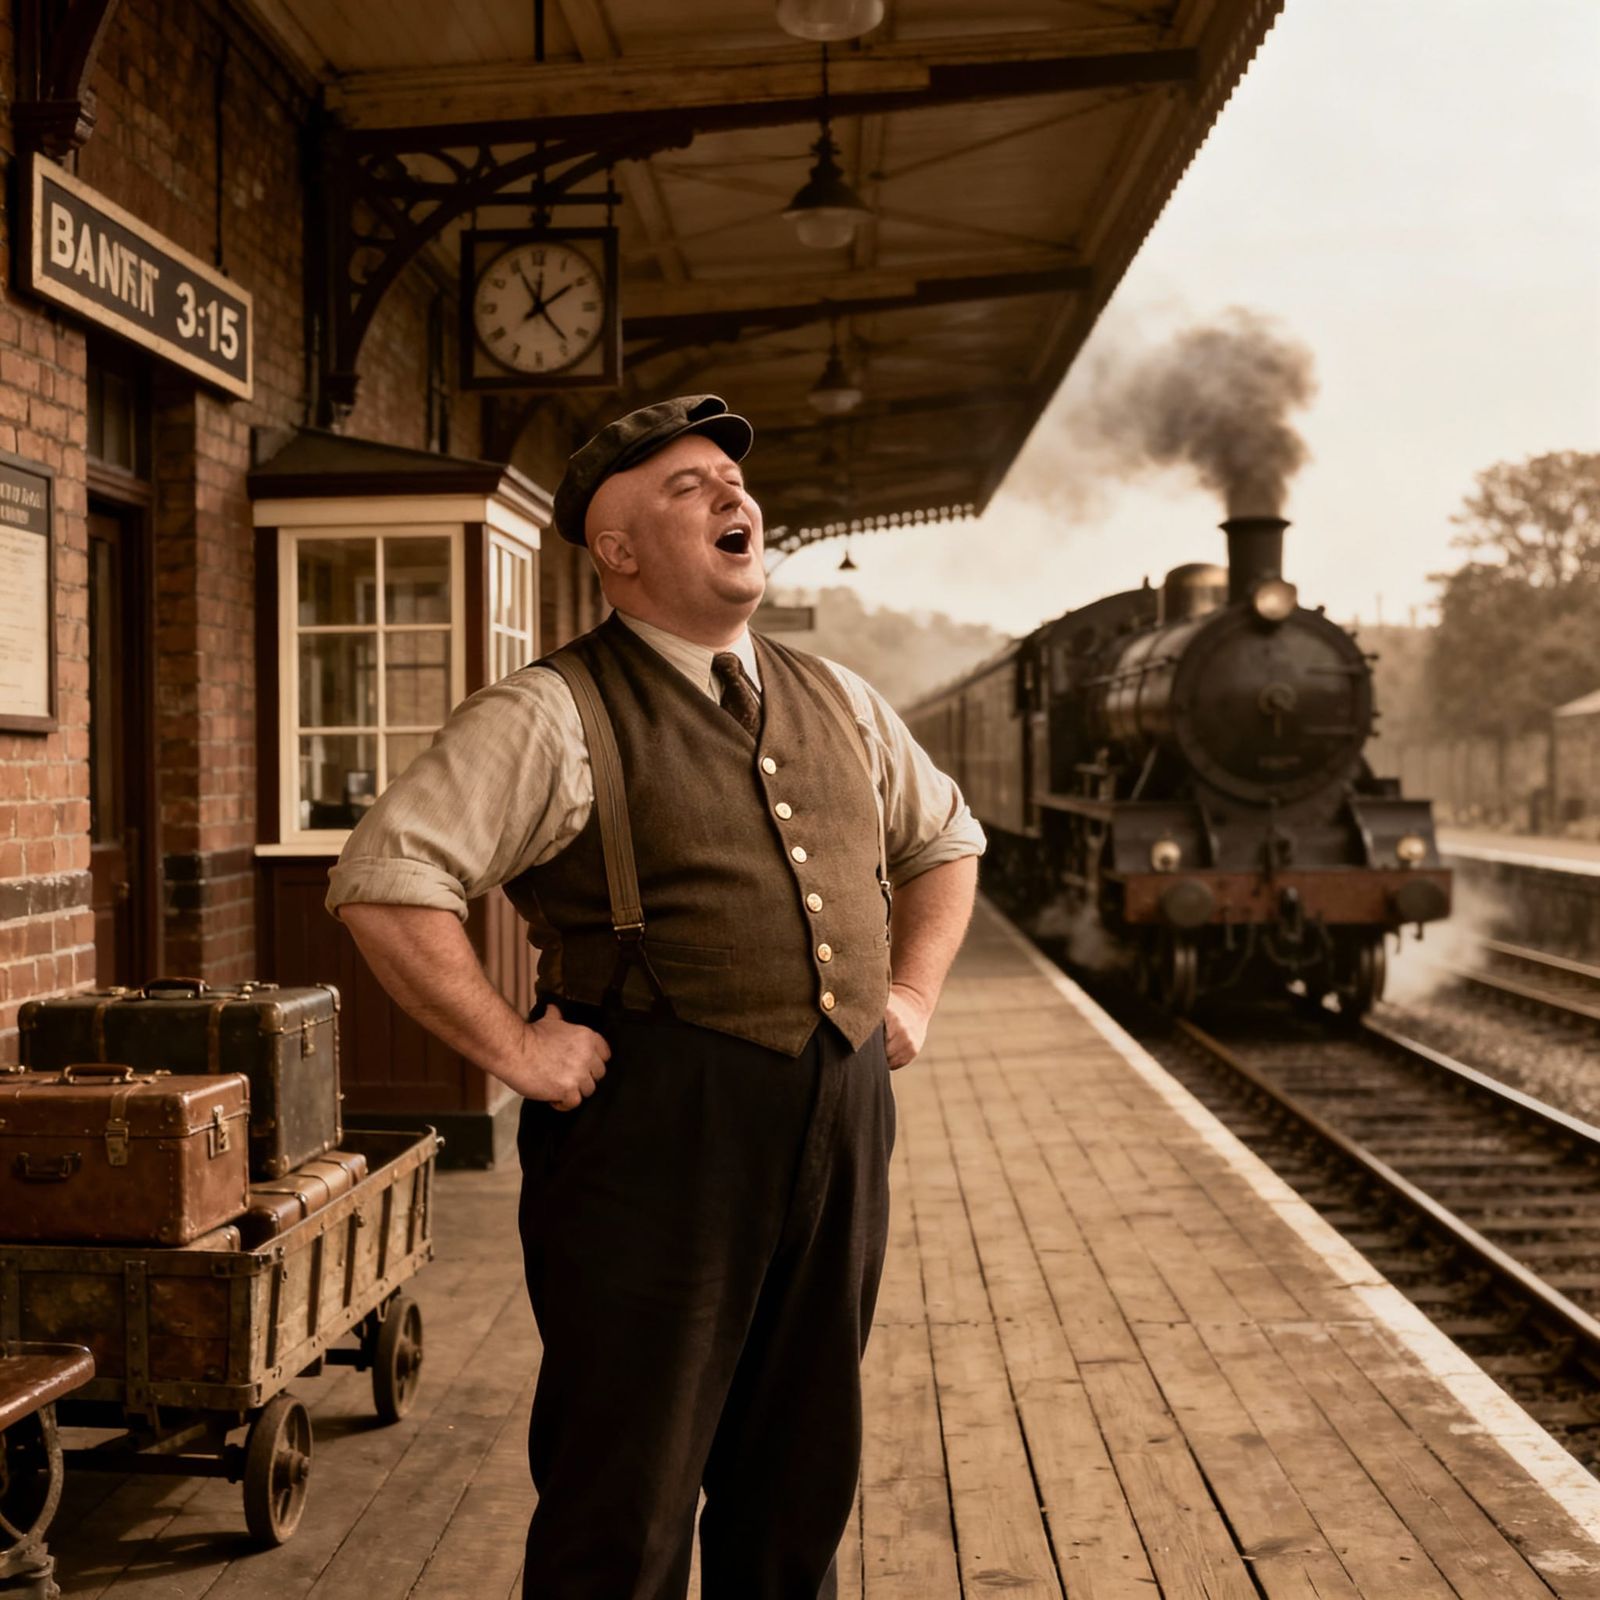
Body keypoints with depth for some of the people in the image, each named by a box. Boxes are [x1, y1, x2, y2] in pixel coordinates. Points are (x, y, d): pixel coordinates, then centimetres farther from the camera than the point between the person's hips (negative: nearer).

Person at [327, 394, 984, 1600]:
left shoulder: (839, 705, 12)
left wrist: (914, 993, 14)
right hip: (655, 1140, -6)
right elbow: (384, 881, -16)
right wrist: (513, 1049, -15)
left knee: (803, 1489, 18)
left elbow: (947, 840, 27)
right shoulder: (554, 717, -9)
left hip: (840, 1134, 6)